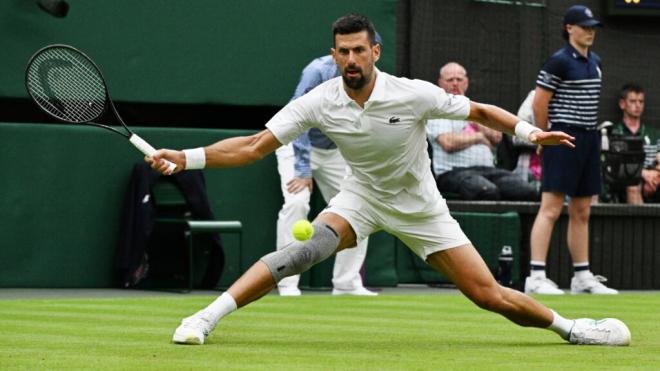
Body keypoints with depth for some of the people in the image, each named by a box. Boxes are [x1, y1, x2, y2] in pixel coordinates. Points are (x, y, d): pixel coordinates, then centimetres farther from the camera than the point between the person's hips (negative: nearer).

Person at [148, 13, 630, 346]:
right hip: (362, 197, 0)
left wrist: (529, 131, -24)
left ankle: (568, 327, 21)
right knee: (315, 244, -32)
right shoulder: (319, 103, -17)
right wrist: (186, 158, -28)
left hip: (421, 207, 0)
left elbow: (480, 112, -9)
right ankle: (206, 318, -35)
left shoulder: (414, 95, -21)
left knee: (490, 295, -6)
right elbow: (254, 147, -18)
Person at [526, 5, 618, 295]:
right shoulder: (559, 61, -10)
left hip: (590, 140, 8)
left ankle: (582, 277, 17)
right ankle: (536, 277, -15)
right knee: (551, 208, -12)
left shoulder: (595, 62, 15)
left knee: (581, 213, 12)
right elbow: (539, 103, -10)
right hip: (564, 139, -8)